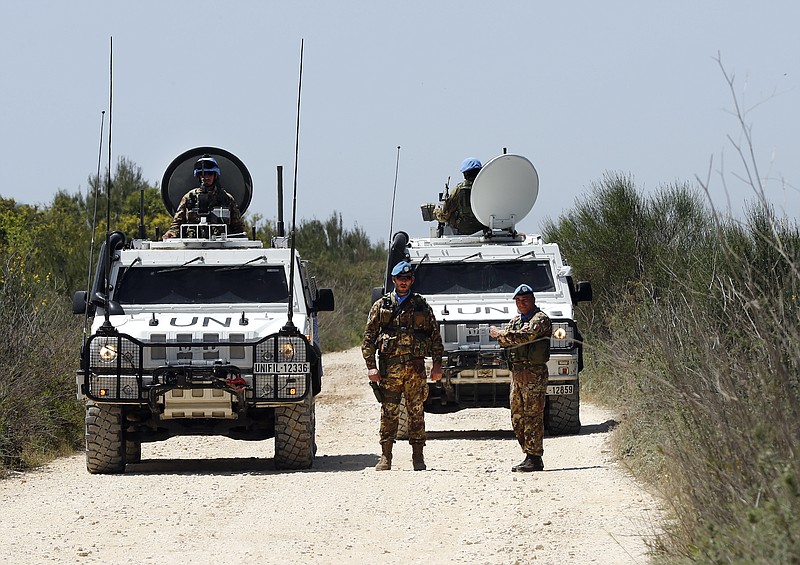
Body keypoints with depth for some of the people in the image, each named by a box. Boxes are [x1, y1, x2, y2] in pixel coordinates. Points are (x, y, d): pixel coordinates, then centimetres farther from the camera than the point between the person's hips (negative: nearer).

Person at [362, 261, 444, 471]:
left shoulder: (421, 306, 11)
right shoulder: (381, 306, 9)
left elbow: (435, 335, 12)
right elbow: (369, 337, 6)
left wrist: (437, 364, 4)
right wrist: (371, 366, -3)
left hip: (416, 366, 1)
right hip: (390, 365, -1)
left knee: (416, 411, 2)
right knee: (389, 412, -3)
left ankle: (418, 457, 7)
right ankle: (386, 457, 2)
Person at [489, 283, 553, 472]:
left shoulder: (540, 319, -7)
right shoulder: (516, 320, 20)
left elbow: (524, 336, -21)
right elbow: (505, 341, 12)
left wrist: (499, 333, -11)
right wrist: (501, 335, -11)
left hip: (534, 373, -9)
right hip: (516, 372, 9)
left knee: (532, 416, -10)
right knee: (517, 417, 9)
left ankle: (534, 459, -10)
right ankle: (530, 455, 15)